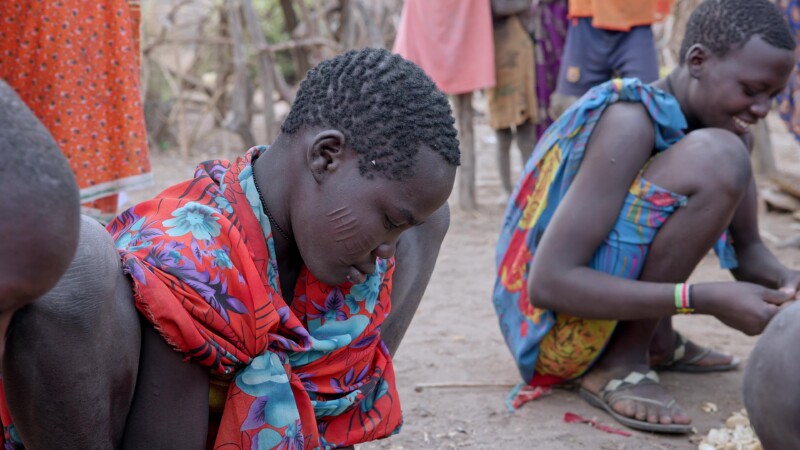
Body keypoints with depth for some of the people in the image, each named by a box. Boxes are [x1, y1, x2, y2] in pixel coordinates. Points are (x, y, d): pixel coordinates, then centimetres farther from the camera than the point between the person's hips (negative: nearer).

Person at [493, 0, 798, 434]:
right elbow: (548, 283, -28)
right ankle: (618, 365, -13)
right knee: (717, 158, -24)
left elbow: (748, 249, 11)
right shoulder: (628, 122, -23)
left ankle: (655, 338, 9)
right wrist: (704, 299, -31)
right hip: (553, 332, -9)